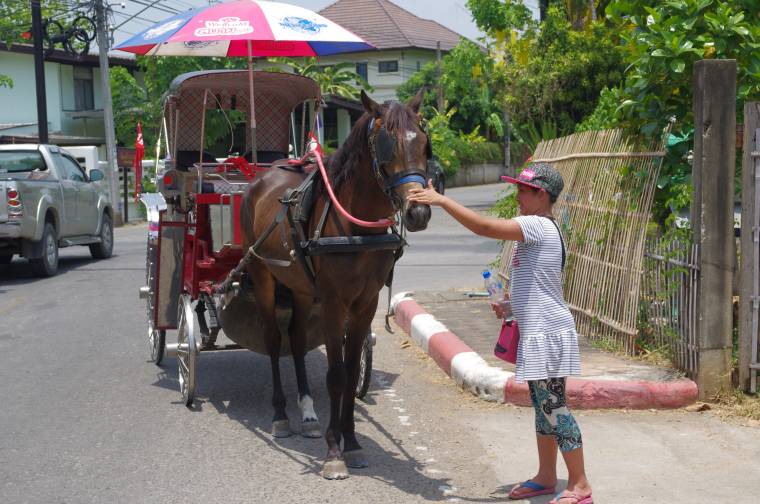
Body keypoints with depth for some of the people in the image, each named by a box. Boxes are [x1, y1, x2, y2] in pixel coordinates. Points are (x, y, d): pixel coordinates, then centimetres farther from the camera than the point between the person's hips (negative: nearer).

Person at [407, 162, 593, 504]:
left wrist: (441, 200, -22)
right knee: (543, 405, 16)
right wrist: (511, 302, 12)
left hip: (547, 332, -11)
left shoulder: (539, 226, -16)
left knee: (553, 406, -6)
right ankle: (546, 477, 26)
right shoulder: (537, 230, 16)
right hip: (537, 331, 11)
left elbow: (484, 227, -26)